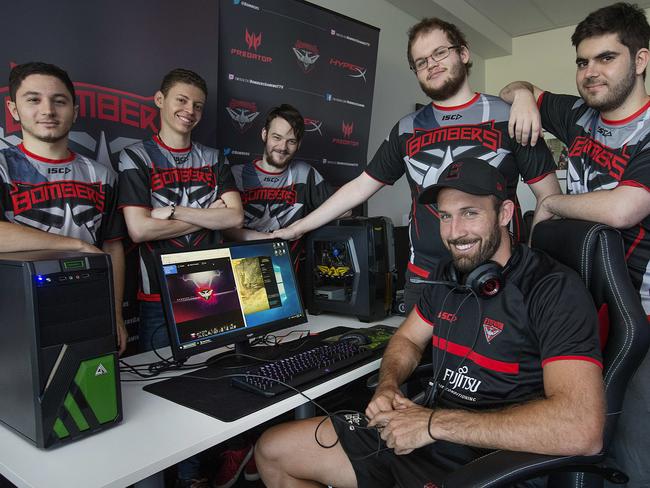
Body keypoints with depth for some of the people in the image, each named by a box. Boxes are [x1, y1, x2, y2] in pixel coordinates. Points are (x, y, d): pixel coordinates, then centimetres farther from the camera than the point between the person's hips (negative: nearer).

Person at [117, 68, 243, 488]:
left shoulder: (213, 159, 10)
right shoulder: (136, 158, -1)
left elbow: (235, 217, -4)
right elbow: (139, 228, -13)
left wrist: (173, 210, -12)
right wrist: (207, 215, -7)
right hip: (161, 299, -3)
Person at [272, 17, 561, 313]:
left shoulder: (506, 116, 0)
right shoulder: (407, 129, 9)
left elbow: (550, 196, 0)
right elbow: (361, 187, 11)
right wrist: (296, 229, 9)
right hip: (423, 280, 2)